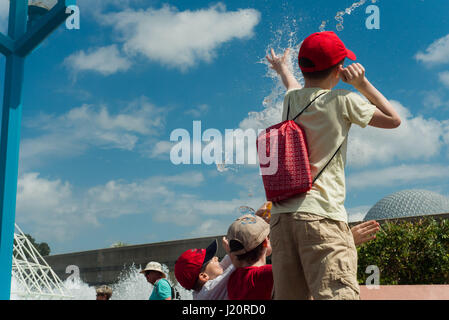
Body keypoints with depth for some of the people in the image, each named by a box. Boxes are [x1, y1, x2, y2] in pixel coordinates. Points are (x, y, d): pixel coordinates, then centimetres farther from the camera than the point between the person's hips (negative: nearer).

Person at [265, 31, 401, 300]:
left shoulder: (291, 99, 17)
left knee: (289, 297, 3)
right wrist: (363, 84, 15)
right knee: (338, 294, -17)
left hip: (281, 216, 6)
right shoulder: (343, 101, 1)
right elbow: (394, 119, 14)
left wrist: (281, 67, 66)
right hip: (322, 216, -6)